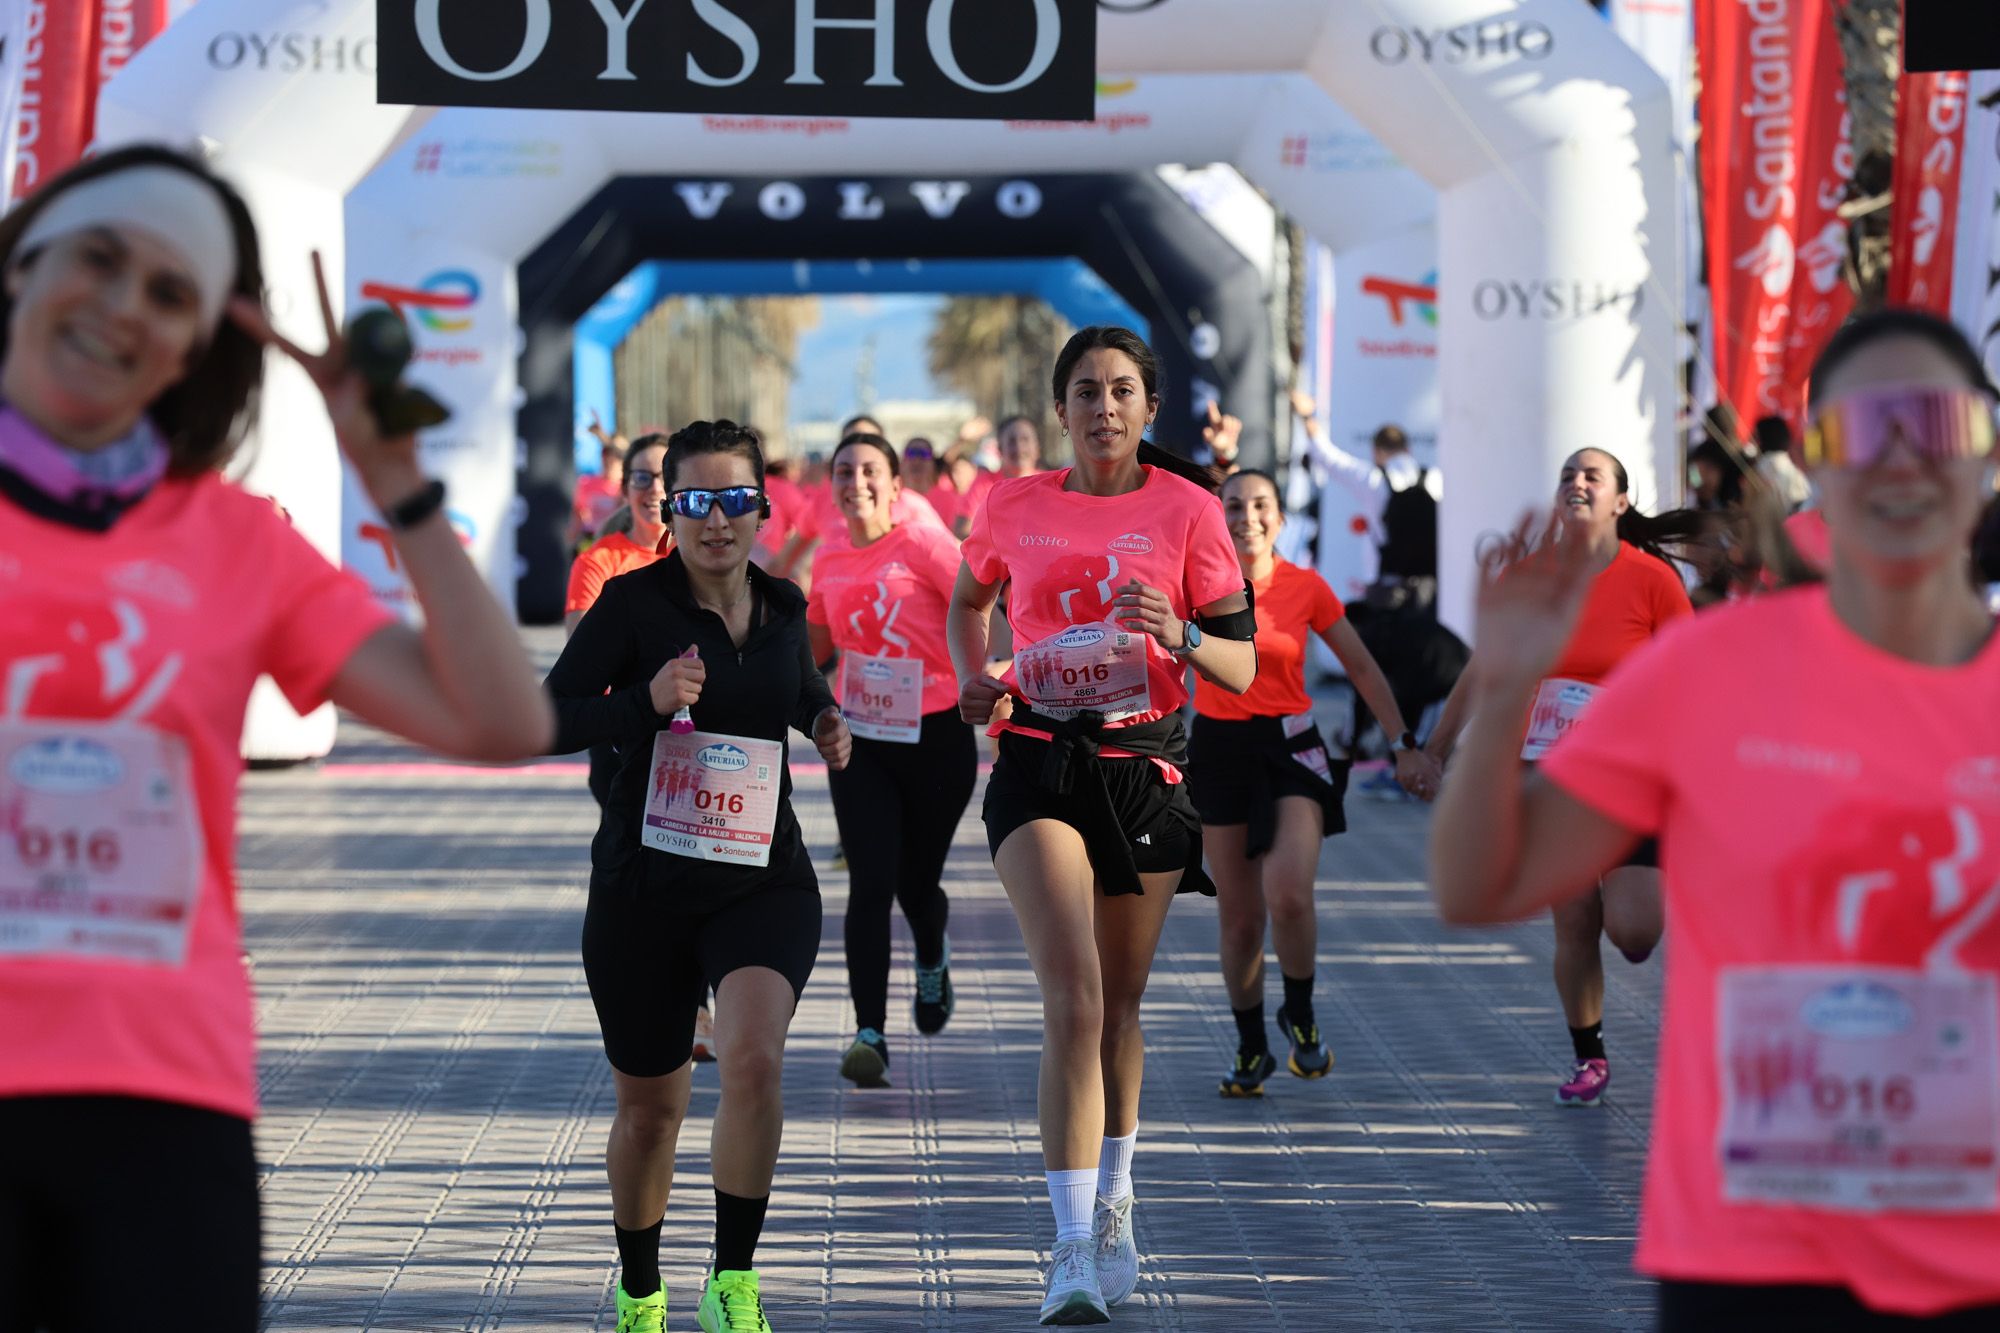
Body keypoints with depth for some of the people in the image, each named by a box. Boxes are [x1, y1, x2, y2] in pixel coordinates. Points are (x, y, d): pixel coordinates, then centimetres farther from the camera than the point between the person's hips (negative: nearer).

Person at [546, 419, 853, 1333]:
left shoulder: (782, 606, 5)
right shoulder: (634, 602, -8)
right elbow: (549, 718, -11)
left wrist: (824, 720, 7)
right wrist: (647, 701, -25)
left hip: (765, 881, 2)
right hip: (644, 884, -2)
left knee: (754, 1061, -24)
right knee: (649, 1106, 11)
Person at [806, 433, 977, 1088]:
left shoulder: (924, 544, -11)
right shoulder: (829, 562, 5)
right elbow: (815, 647, 20)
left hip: (936, 738, -3)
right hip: (861, 739, 3)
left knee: (915, 884, 10)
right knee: (870, 884, -10)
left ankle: (932, 961, 46)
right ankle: (870, 1034, -12)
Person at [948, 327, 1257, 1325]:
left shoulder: (1187, 510, -1)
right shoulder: (1015, 508, 4)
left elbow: (1242, 665, -1)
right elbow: (968, 603, 24)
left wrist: (1180, 637, -21)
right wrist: (973, 679, 4)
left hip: (1144, 771, 1)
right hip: (1039, 766, -1)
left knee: (1117, 1006, 11)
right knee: (1073, 1000, -15)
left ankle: (1112, 1199, 36)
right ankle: (1075, 1253, -17)